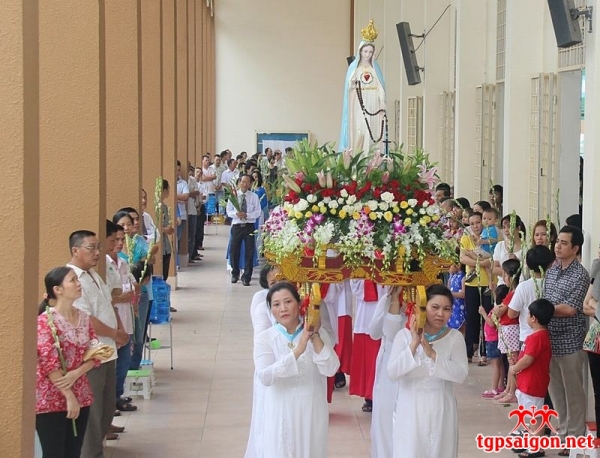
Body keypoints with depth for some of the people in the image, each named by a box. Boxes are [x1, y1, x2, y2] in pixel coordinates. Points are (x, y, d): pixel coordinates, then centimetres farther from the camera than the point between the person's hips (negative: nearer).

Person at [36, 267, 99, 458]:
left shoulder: (83, 318, 8)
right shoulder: (45, 321, -13)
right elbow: (49, 364, -17)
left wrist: (75, 374, -13)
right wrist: (68, 396, -18)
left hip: (81, 397, 6)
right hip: (51, 400, -6)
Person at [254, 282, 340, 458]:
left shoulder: (319, 334, -1)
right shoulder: (265, 338, -5)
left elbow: (330, 369, -12)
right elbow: (265, 376, -20)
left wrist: (315, 337, -19)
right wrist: (298, 350, -26)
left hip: (311, 412, 1)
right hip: (281, 413, -1)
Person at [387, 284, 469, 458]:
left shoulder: (455, 337, -1)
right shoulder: (405, 335, -4)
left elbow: (461, 374, -12)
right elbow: (392, 372, -12)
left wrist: (432, 354, -20)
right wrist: (413, 345, -20)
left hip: (441, 411, 1)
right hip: (410, 410, -1)